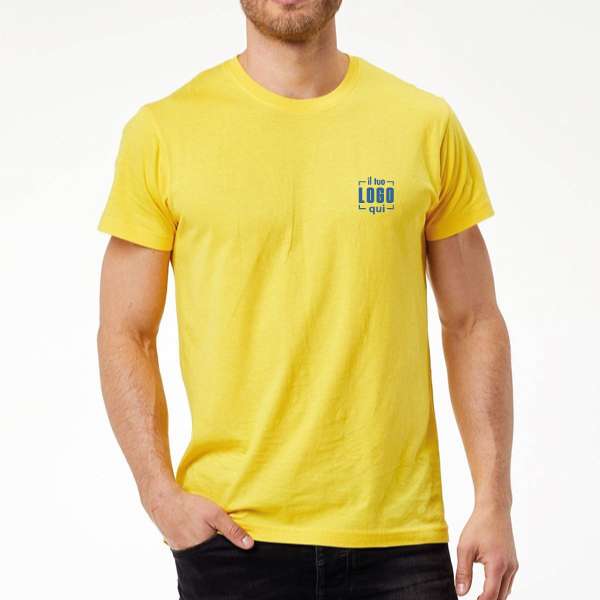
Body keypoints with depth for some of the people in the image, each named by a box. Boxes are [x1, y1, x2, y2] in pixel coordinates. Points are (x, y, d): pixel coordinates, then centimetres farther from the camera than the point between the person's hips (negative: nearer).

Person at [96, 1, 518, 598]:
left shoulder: (427, 125, 4)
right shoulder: (163, 131, 0)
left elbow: (473, 324, 7)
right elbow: (125, 334, 3)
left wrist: (494, 502, 1)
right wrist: (161, 493, -8)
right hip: (231, 533, -1)